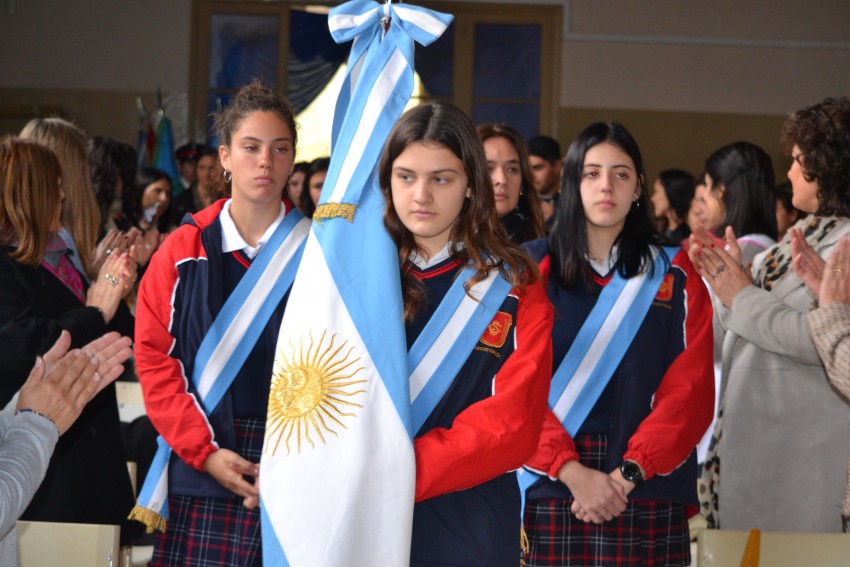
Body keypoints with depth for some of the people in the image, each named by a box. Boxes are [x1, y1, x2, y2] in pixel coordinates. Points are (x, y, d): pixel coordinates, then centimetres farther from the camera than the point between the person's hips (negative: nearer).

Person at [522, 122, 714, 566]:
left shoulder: (674, 276, 7)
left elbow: (689, 390, -1)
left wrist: (629, 473, -12)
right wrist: (570, 470, -15)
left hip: (647, 492, 1)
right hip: (551, 483, 0)